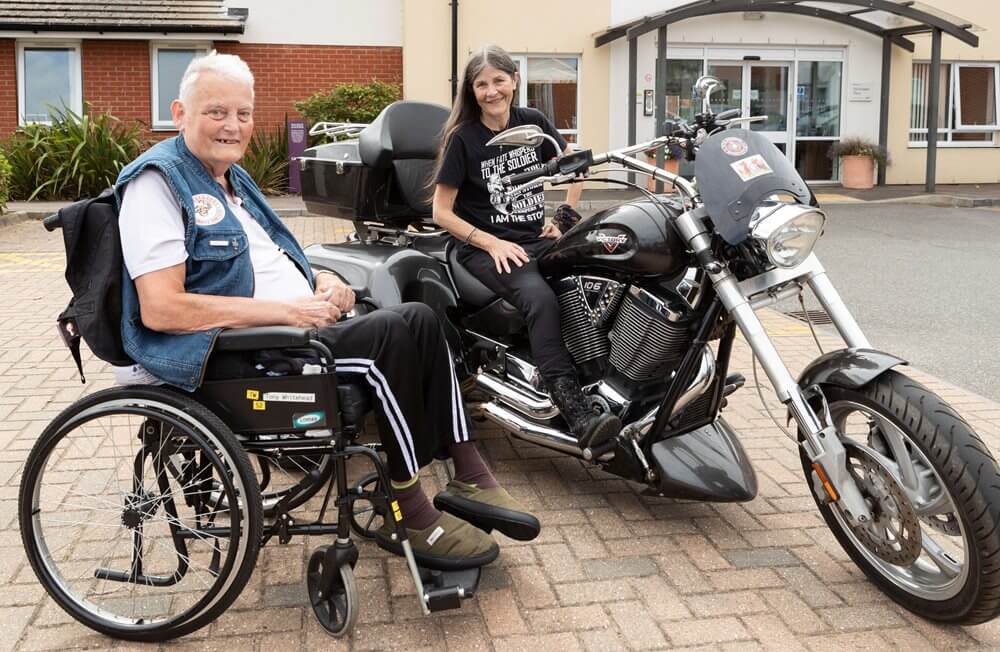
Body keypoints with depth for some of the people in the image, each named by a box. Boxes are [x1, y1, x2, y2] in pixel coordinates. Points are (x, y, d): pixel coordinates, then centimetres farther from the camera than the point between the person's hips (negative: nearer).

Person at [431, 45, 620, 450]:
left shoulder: (533, 122, 6)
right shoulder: (463, 138, -4)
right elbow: (441, 211, -5)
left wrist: (566, 217, 7)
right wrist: (493, 244, -16)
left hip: (537, 239, 5)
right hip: (485, 249, -5)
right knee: (540, 299, -36)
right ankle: (579, 419, -43)